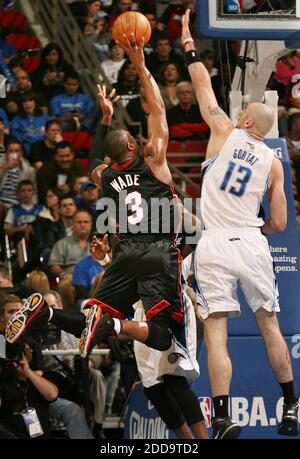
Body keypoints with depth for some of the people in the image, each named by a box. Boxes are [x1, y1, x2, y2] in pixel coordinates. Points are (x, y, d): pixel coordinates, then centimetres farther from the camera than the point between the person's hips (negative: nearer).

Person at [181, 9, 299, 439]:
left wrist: (189, 44, 29)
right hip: (253, 242, 3)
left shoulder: (225, 132, 5)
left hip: (215, 243, -3)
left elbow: (204, 87, 16)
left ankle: (223, 417, -18)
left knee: (216, 333, -6)